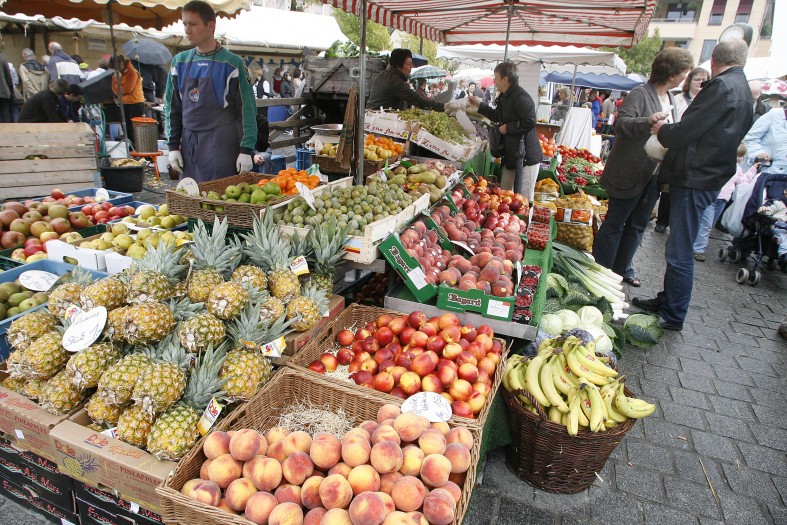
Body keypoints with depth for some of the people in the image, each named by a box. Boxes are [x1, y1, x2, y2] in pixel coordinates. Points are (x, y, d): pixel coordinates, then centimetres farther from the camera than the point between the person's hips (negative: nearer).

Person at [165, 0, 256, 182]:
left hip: (221, 143, -5)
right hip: (188, 142, 5)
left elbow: (246, 109, -6)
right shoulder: (180, 61, 11)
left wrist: (246, 150, -11)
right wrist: (173, 145, 7)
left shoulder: (231, 63, -4)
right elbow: (172, 106, 14)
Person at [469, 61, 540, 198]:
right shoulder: (504, 96, 14)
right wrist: (479, 104, 31)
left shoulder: (520, 97, -18)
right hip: (511, 155, 10)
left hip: (526, 156, -10)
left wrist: (507, 128, -16)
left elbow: (530, 122, -28)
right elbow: (498, 117, 32)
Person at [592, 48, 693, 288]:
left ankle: (623, 268, 27)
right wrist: (647, 121, -37)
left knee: (637, 224, 14)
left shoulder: (670, 98, 14)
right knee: (615, 223, 0)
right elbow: (621, 123, -23)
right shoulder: (640, 94, -12)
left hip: (653, 175, 9)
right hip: (629, 174, -8)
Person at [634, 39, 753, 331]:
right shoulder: (743, 90, 17)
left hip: (694, 181, -10)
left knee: (680, 253, -3)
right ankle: (667, 301, 30)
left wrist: (661, 130, 2)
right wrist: (668, 132, 21)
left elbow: (686, 132, -18)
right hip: (709, 177, 10)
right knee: (678, 248, 18)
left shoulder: (722, 86, -14)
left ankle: (673, 317, 7)